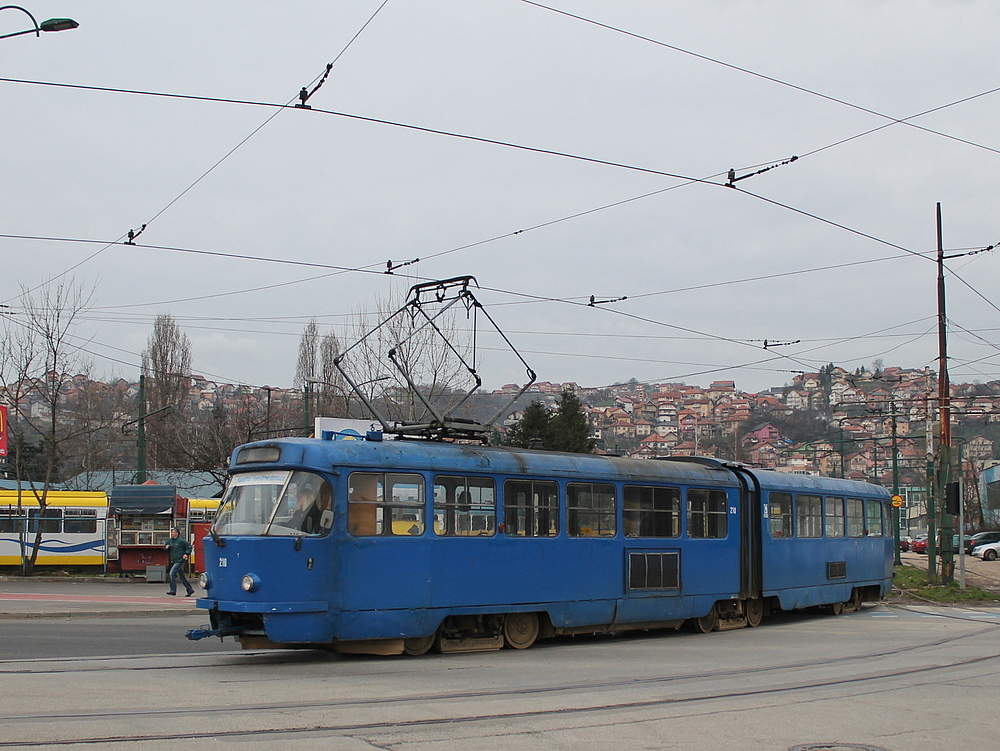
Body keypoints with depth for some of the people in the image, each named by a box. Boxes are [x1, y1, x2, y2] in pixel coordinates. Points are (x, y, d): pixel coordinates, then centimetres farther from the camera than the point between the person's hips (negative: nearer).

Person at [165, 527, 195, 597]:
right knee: (181, 576, 12)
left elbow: (189, 546, -7)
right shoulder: (170, 540, 10)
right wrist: (166, 547, -1)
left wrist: (186, 554, -14)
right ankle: (190, 590, 20)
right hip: (174, 561, 8)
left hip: (180, 560, -8)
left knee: (172, 573, -16)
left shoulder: (181, 540, -11)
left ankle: (173, 590, -12)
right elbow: (166, 547, 21)